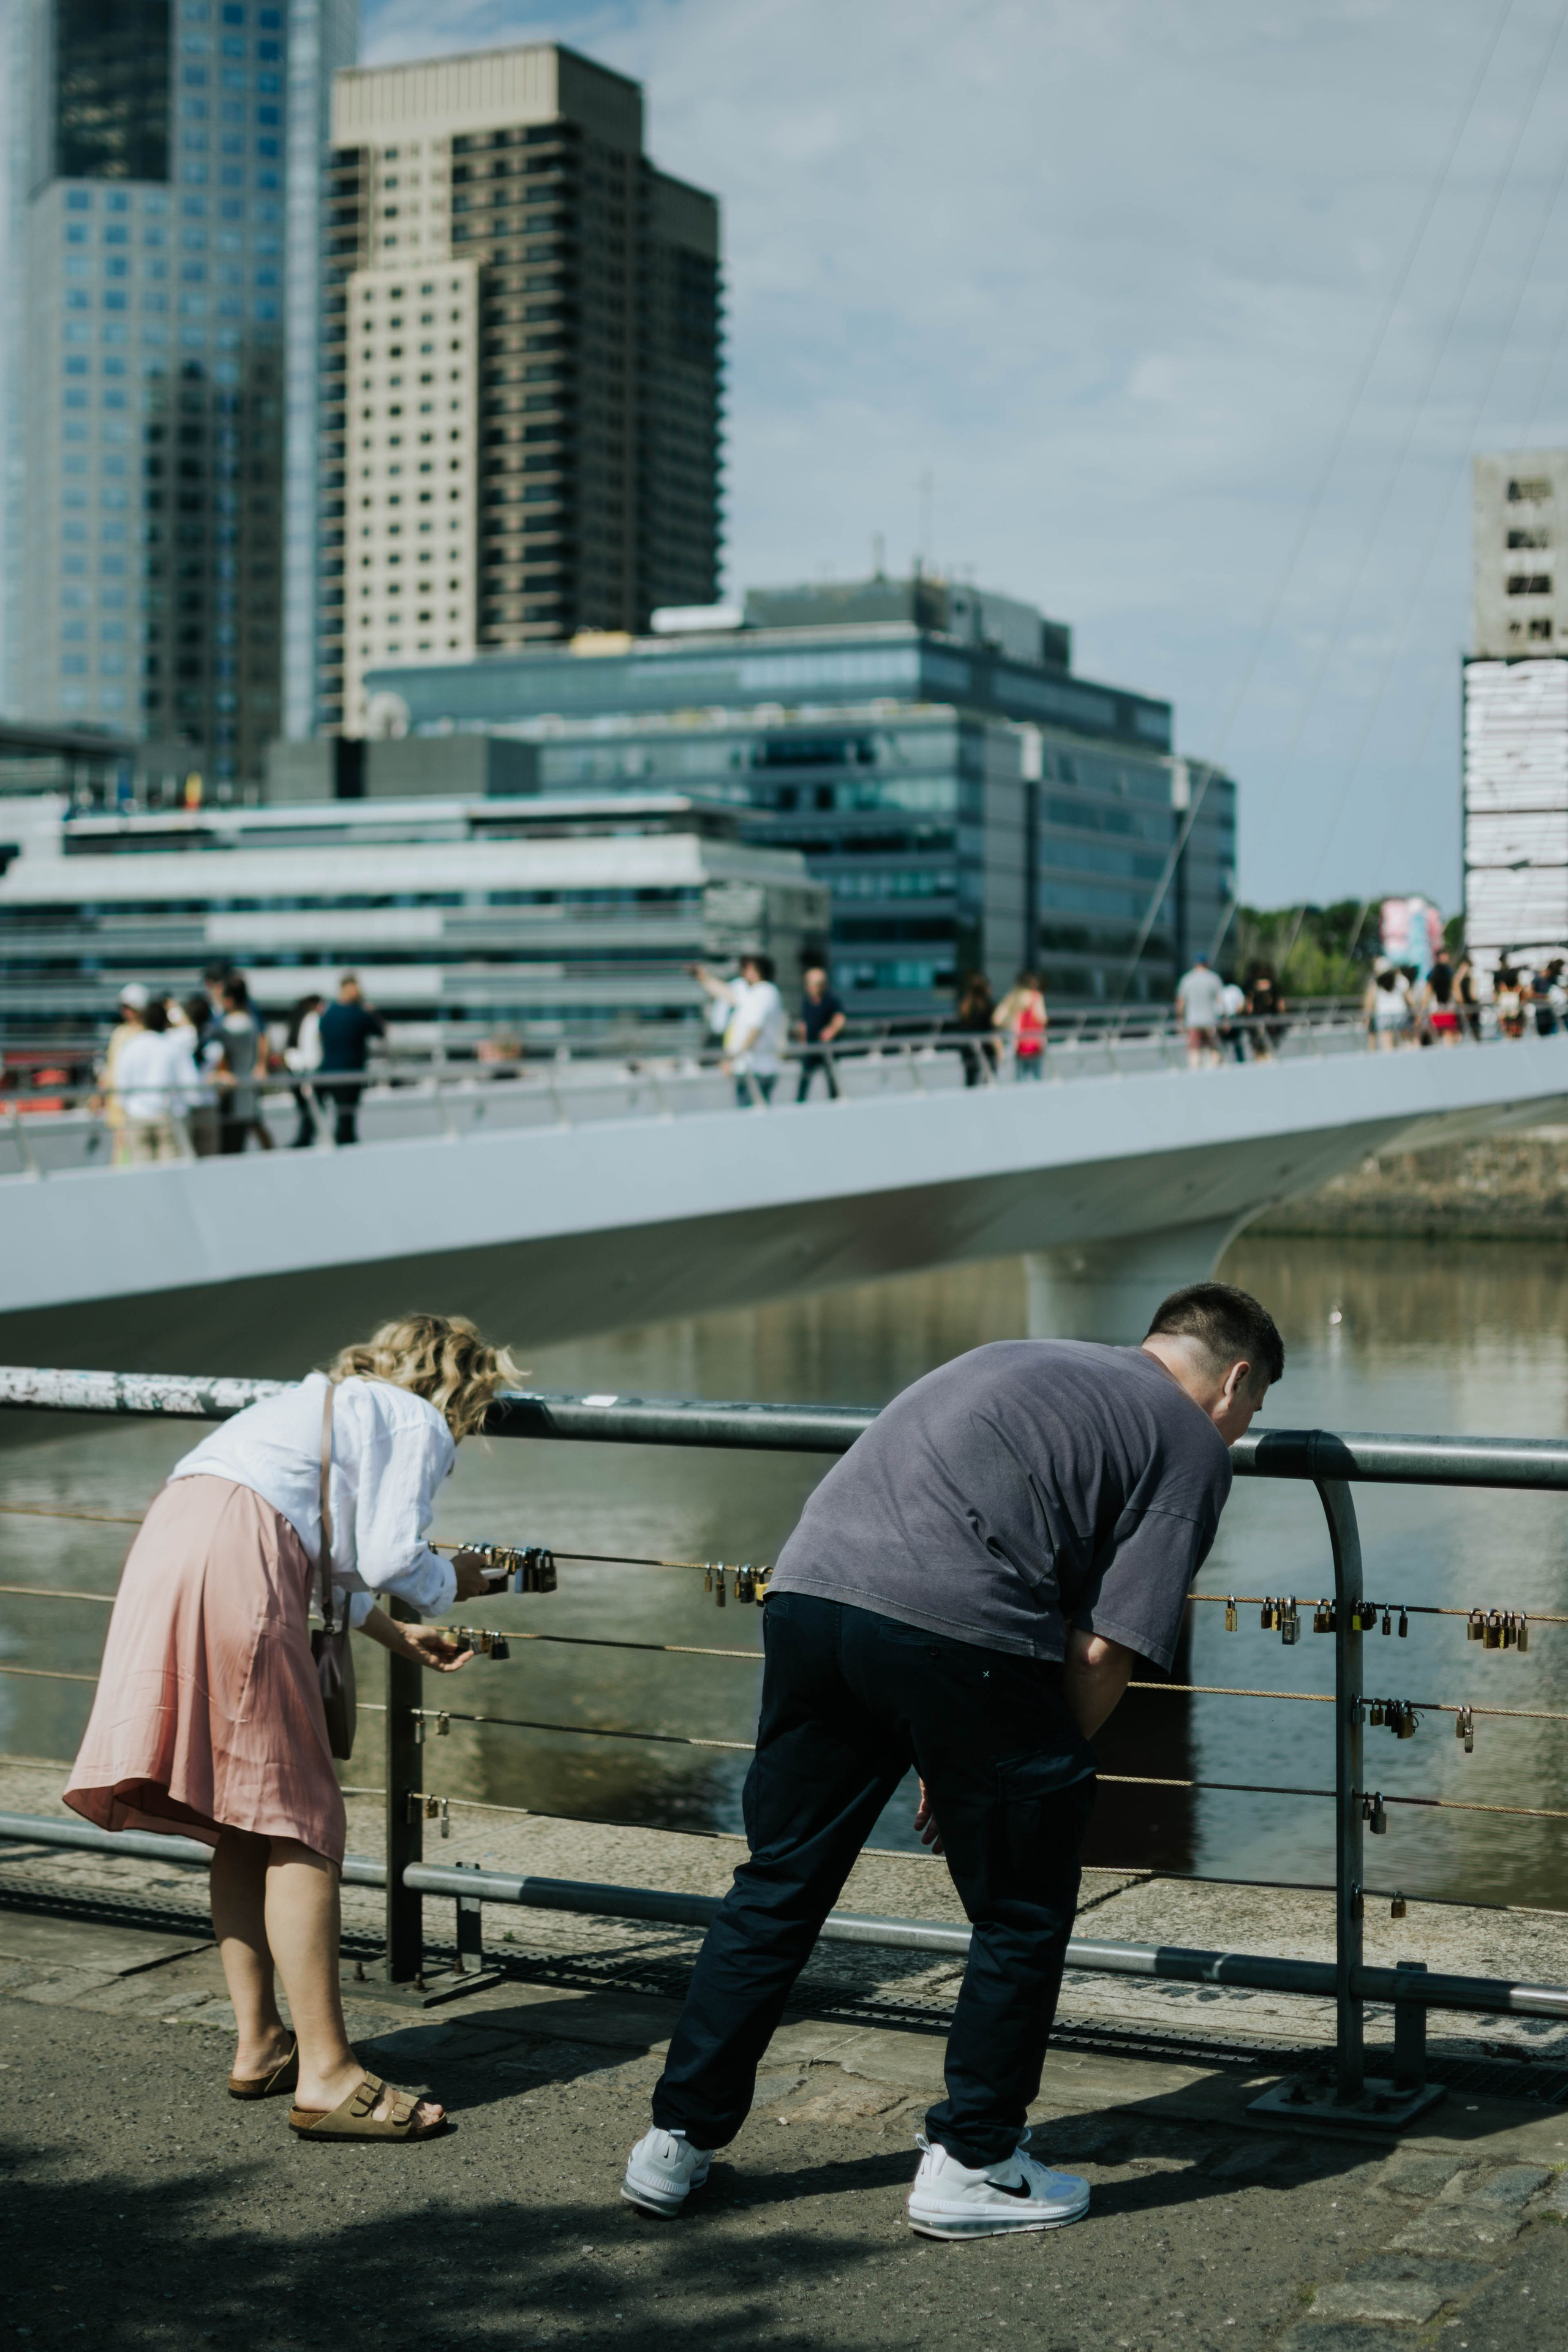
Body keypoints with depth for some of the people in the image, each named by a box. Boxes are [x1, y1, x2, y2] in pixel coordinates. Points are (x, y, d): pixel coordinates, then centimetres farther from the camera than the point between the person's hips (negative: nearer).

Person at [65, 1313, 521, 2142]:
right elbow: (389, 1557, -4)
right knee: (301, 1826, -5)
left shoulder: (329, 1399, 33)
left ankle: (259, 2045, 21)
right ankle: (327, 2077, -6)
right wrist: (454, 1580, 17)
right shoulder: (418, 1423, 7)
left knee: (244, 1825, 16)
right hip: (233, 1565, -9)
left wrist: (394, 1634, 39)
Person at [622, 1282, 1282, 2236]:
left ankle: (679, 2142, 26)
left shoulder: (1021, 1360, 31)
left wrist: (949, 1766, 29)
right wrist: (1047, 1769, 15)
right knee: (1022, 1916, 14)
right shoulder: (1194, 1444, 12)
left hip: (809, 1585, 7)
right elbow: (1104, 1649, 1)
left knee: (776, 1889, 19)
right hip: (953, 1627, -6)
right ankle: (970, 2164, 21)